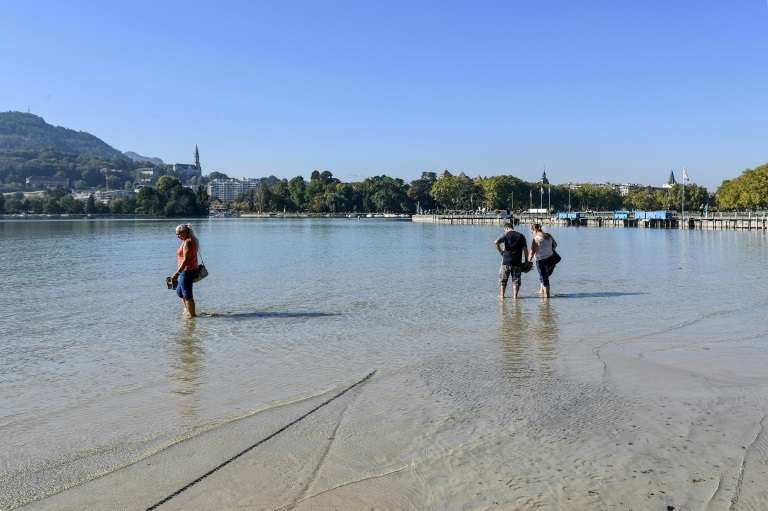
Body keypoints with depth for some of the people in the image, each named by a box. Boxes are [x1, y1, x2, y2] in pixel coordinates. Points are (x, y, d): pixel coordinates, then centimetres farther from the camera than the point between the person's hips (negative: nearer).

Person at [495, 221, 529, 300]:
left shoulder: (506, 235, 0)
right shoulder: (521, 236, 7)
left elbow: (497, 242, -16)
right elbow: (525, 249, 2)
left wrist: (501, 251, -3)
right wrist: (526, 260, 8)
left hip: (506, 261, -1)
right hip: (517, 262, 1)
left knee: (503, 280, 11)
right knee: (516, 280, 9)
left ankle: (501, 295, 10)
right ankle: (515, 296, 4)